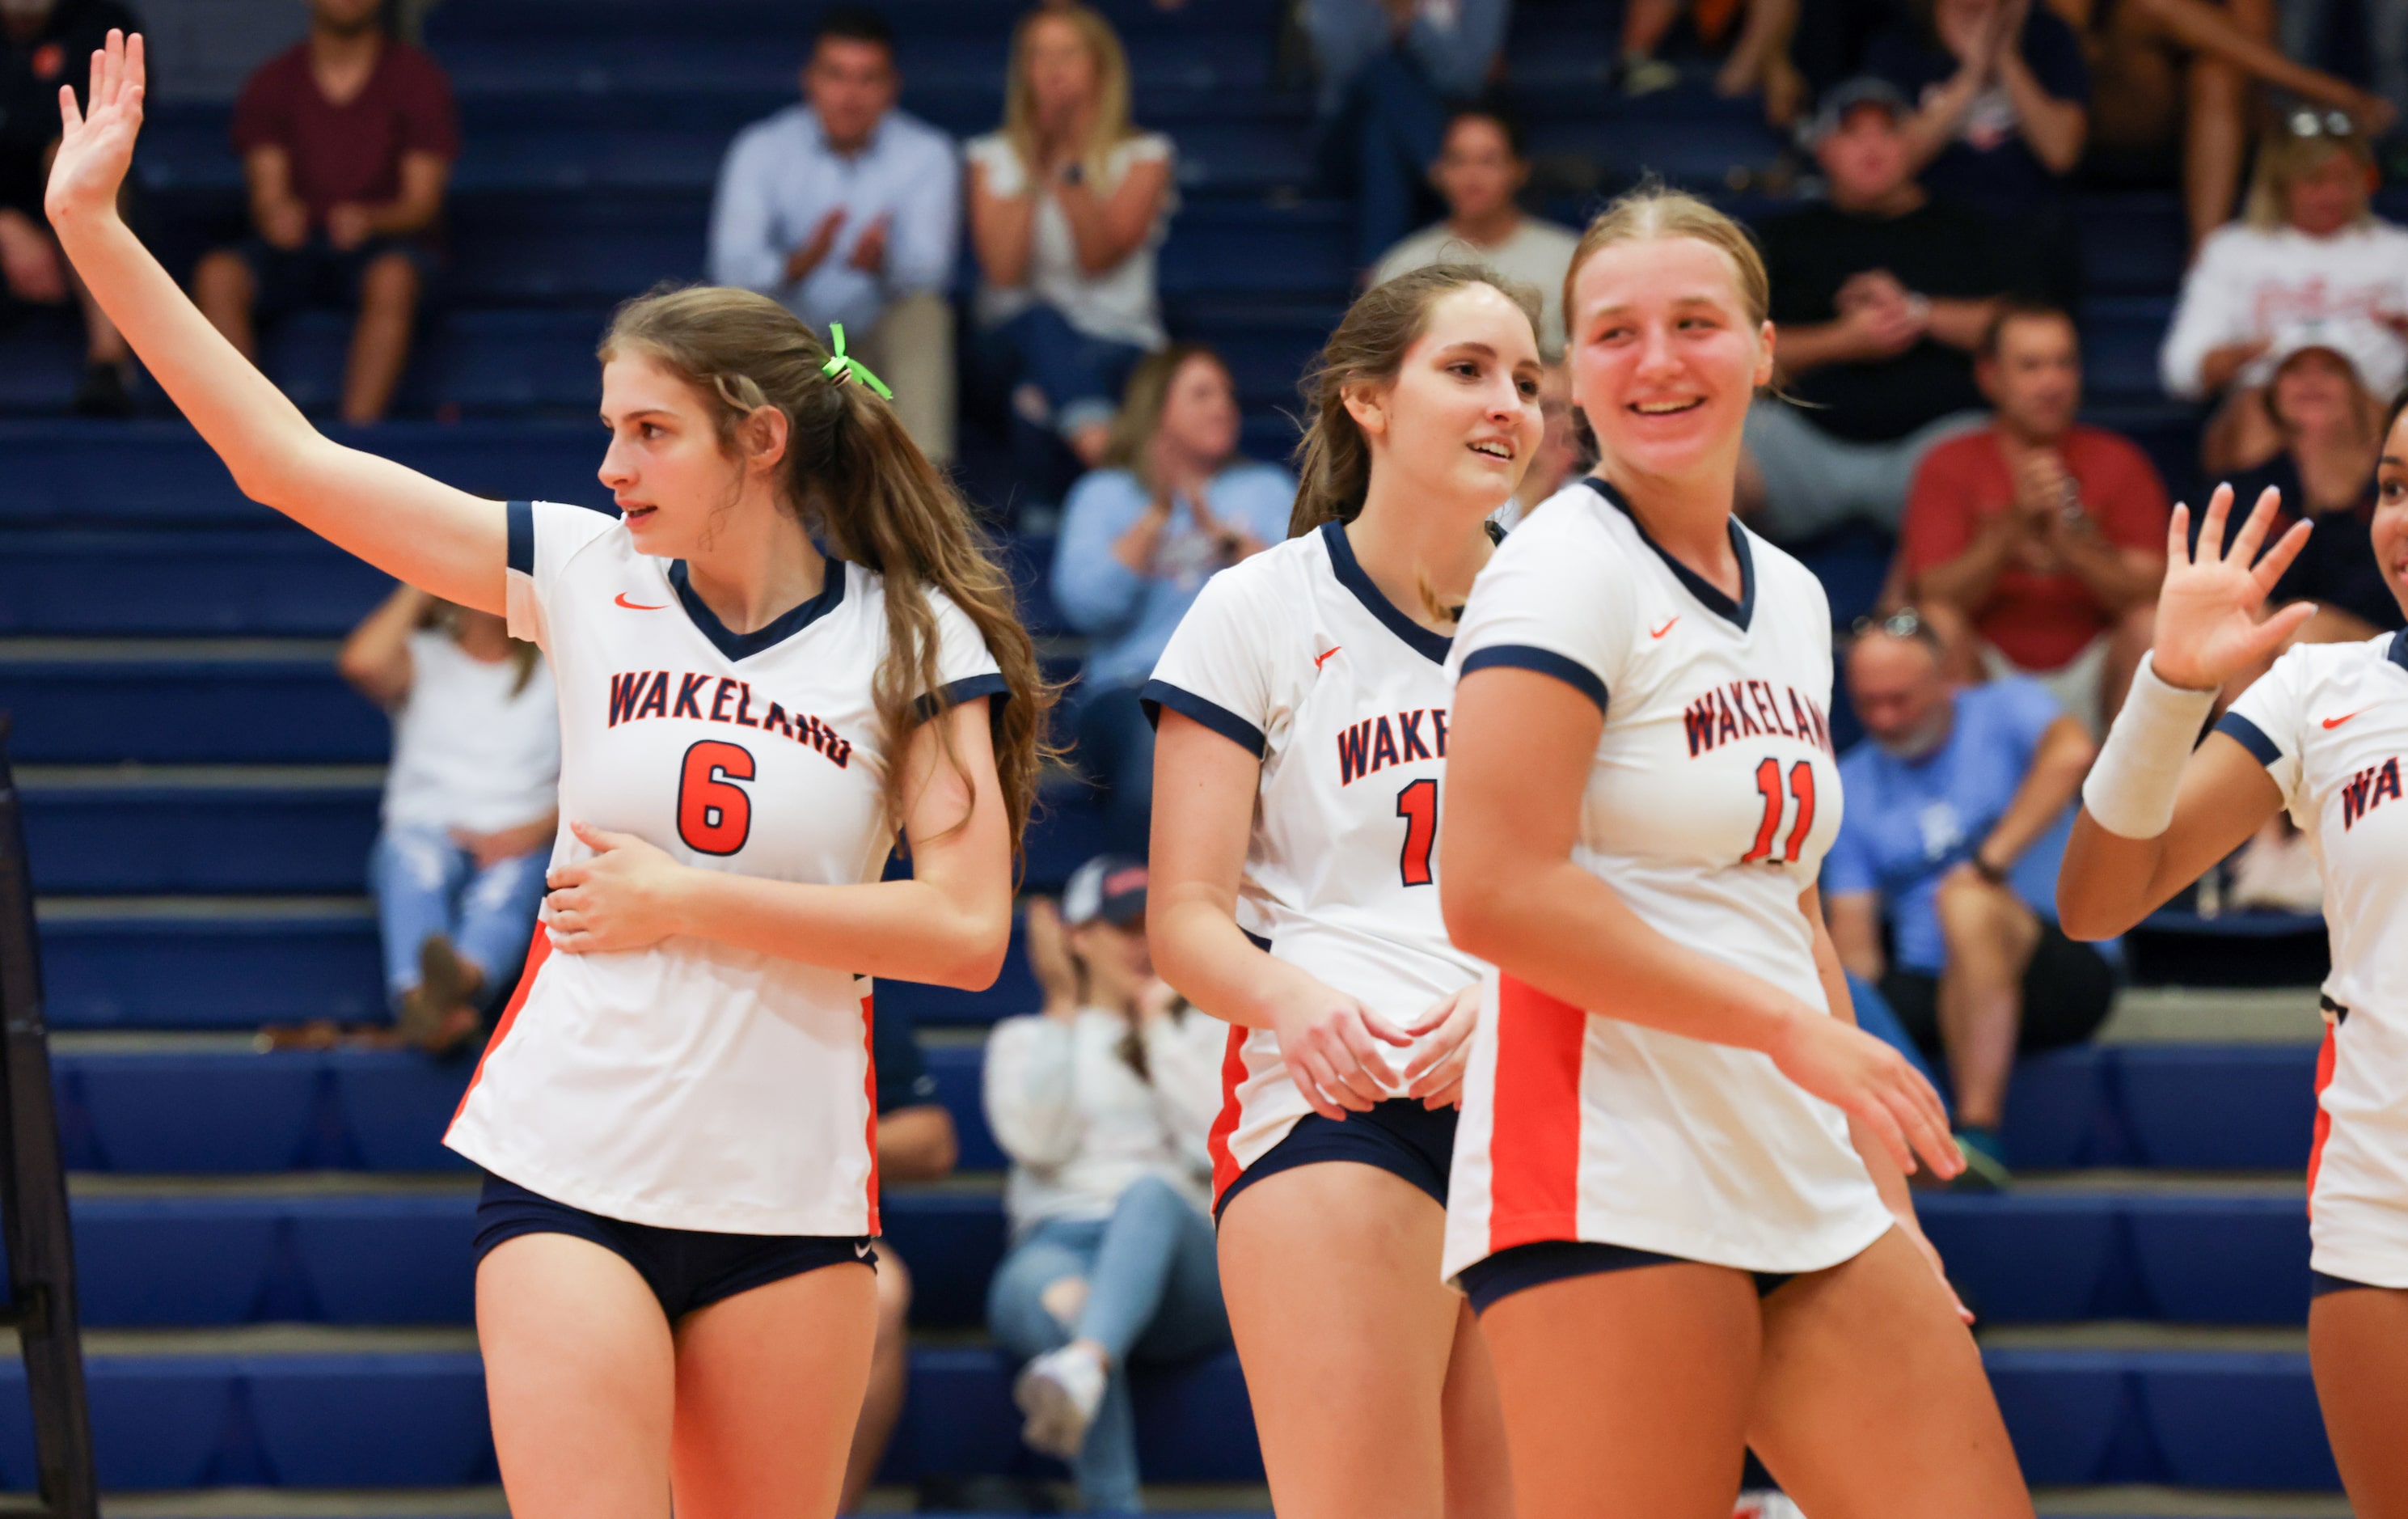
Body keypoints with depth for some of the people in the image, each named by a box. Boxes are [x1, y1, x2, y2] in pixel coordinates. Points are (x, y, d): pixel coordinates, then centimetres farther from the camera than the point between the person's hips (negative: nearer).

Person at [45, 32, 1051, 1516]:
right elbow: (285, 456, 1)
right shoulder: (585, 576, 2)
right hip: (567, 1178, 0)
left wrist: (687, 902, -11)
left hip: (789, 1199, 0)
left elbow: (967, 932, -12)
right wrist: (93, 223, -4)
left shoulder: (915, 640, -2)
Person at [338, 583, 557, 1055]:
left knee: (503, 892, -37)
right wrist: (419, 589, 4)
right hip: (425, 831, 0)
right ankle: (419, 996, -68)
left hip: (521, 843, 0)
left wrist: (535, 830, -13)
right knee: (417, 873, -37)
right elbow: (361, 662, -9)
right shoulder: (422, 658, 16)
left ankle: (463, 978, -73)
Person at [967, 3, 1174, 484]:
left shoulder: (1142, 156, 7)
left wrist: (1068, 168, -18)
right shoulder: (995, 156, 10)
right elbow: (1005, 272, -7)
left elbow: (1099, 258, -9)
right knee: (1042, 322, -40)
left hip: (1119, 340, 0)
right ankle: (1099, 444, -66)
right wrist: (1037, 169, -9)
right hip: (1019, 334, 0)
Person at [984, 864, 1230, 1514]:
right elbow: (1038, 1142, 0)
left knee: (1149, 1192, -37)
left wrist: (1159, 1026, 7)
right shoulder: (1025, 1039, 23)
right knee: (1058, 1295, -39)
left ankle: (1080, 1371, -67)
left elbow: (1214, 1149, 3)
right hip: (1059, 1246, 0)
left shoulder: (1202, 1032, 23)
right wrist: (1063, 1010, 5)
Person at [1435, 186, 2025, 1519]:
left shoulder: (1788, 598, 16)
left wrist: (1878, 1161, 17)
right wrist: (1792, 1028, -16)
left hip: (1810, 1198, 8)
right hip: (1609, 1192, -8)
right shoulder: (1570, 570, -8)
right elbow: (1494, 892, -17)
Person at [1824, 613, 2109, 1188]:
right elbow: (1853, 939, 4)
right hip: (1930, 988, 4)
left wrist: (1989, 861, -26)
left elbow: (2073, 751, -23)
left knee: (1966, 901, -37)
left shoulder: (2005, 709, 2)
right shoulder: (1853, 785, 12)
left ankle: (1981, 1136, -39)